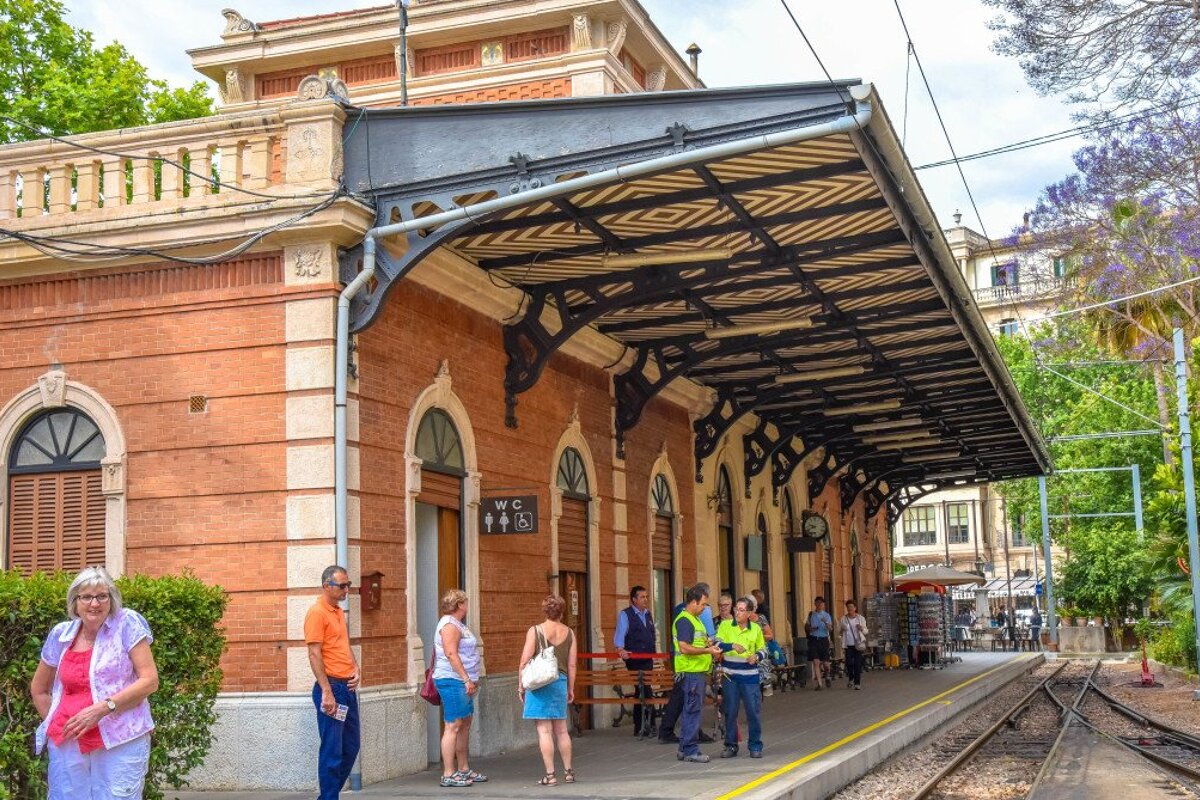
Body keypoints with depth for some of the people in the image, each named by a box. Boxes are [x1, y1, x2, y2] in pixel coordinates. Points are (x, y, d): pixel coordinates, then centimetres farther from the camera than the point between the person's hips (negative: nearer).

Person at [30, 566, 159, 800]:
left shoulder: (127, 624, -3)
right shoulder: (61, 634, 9)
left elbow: (150, 680, -8)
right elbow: (38, 688, 23)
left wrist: (102, 708, -15)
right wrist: (55, 723, 11)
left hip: (120, 743, -4)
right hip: (67, 745, 4)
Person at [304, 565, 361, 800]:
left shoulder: (339, 612, 16)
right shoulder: (317, 613, -11)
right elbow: (314, 655, -17)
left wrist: (355, 669, 7)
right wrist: (327, 692, -21)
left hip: (348, 687, 9)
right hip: (331, 687, -9)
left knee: (351, 747, 14)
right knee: (332, 750, -3)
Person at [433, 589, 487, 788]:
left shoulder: (457, 624, 19)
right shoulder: (450, 625, -13)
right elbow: (451, 654, -21)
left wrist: (472, 680, 22)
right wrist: (467, 679, -22)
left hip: (462, 682, 11)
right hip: (453, 681, -11)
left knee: (465, 725, 14)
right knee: (453, 726, -10)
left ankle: (464, 770, 21)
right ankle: (448, 775, -9)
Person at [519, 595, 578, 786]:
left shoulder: (535, 631, -6)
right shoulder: (569, 633, 4)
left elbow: (525, 661, -8)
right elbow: (571, 665, 6)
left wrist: (521, 686, 1)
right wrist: (570, 688, 16)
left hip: (539, 683, -4)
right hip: (560, 683, 4)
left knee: (544, 730, -1)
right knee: (561, 730, 16)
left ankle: (550, 775, 0)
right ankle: (568, 772, 22)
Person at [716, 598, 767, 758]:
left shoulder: (756, 629, 5)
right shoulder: (725, 625, 0)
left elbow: (763, 650, 13)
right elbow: (717, 644, -10)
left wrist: (757, 656, -9)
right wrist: (732, 646, -25)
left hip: (749, 676, 1)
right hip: (729, 675, 0)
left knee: (754, 711, 1)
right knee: (730, 712, 5)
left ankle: (755, 746, 13)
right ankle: (731, 745, 17)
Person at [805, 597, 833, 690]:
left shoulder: (826, 615, 5)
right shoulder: (811, 614, 10)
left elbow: (830, 628, -9)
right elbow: (806, 627, 18)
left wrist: (826, 622, -29)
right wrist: (810, 628, -5)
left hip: (823, 640, 0)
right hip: (813, 639, 0)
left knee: (826, 664, -1)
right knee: (816, 662, -11)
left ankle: (825, 672, 34)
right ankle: (818, 683, -8)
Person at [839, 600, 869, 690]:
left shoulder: (860, 618, 7)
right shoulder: (843, 619, 6)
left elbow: (866, 632, 12)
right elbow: (839, 630, 9)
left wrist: (862, 629, -11)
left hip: (858, 644, 0)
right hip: (848, 645, 0)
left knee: (858, 664, -5)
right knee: (849, 663, -9)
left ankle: (857, 683, 2)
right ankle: (850, 678, 19)